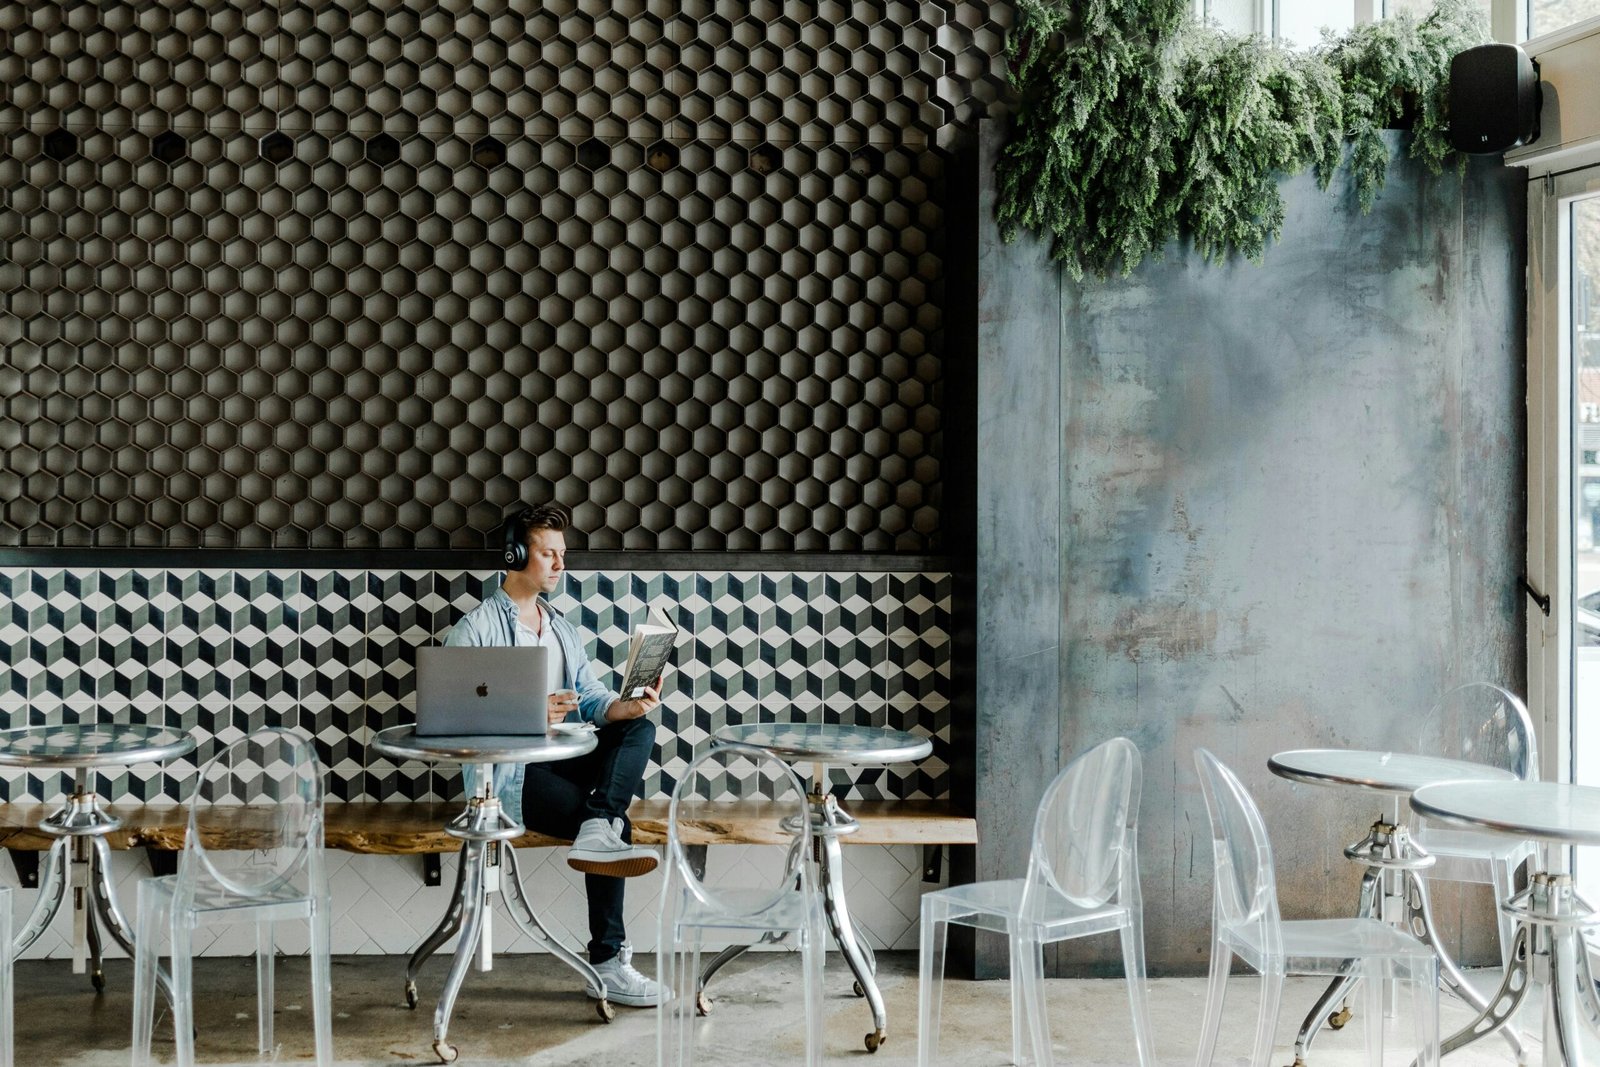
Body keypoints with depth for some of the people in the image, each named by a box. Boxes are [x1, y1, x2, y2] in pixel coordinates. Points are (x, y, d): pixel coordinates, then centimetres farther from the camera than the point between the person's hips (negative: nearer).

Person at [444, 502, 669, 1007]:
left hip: (560, 758, 7)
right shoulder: (475, 629, -2)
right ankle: (607, 963, -19)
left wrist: (627, 705, -11)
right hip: (510, 773, -7)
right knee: (616, 826, -22)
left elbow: (592, 699, 12)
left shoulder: (562, 629, 22)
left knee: (639, 728, -18)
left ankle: (598, 830, -38)